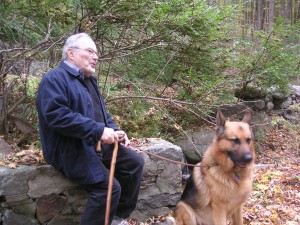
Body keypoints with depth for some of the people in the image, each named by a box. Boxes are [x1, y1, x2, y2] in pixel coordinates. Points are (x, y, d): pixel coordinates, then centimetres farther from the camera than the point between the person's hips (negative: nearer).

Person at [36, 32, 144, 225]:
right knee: (109, 187, -24)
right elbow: (57, 115, -27)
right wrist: (98, 130, -28)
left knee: (135, 162, 3)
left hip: (98, 144, 10)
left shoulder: (89, 80, 18)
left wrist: (114, 130, 4)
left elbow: (102, 112, 26)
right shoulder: (55, 78, -13)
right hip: (71, 150, -10)